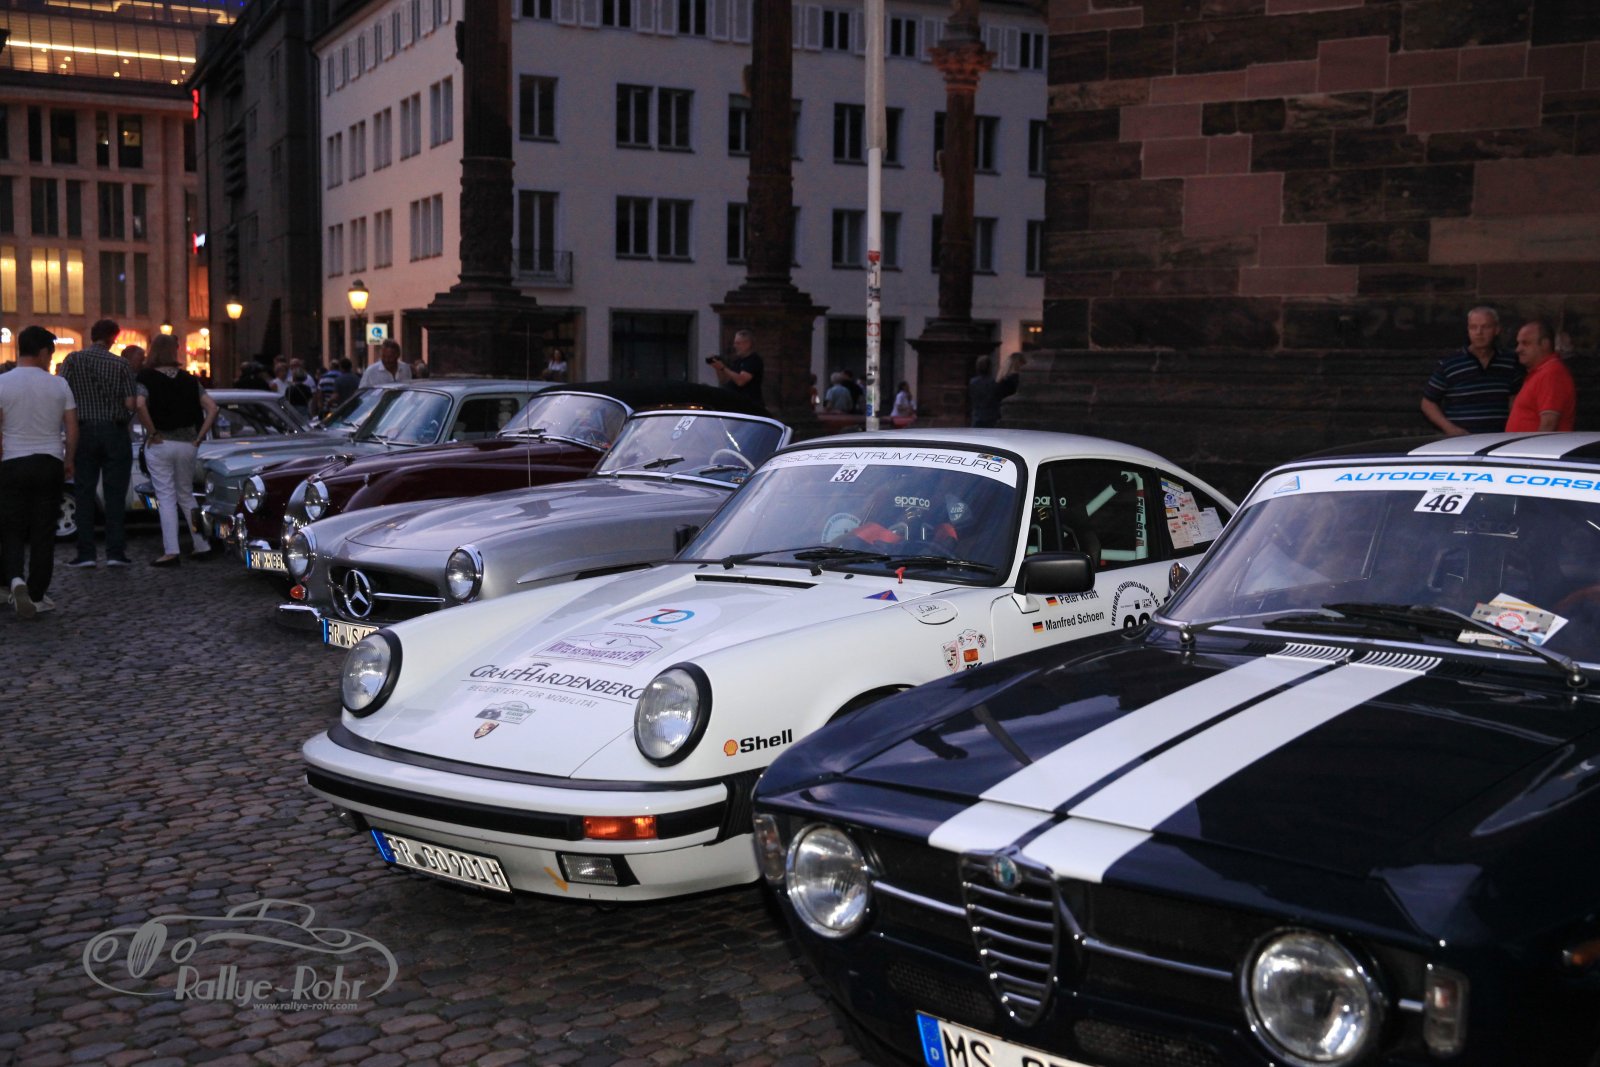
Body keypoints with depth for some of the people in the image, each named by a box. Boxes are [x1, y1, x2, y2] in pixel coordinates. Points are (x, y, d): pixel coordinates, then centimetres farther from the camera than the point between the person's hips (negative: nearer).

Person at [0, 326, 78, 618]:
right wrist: (68, 461, 15)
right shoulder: (59, 385, 0)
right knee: (44, 532, 6)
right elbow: (72, 429, 2)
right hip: (49, 463, 1)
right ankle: (37, 595, 9)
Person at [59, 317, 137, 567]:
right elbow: (131, 403, -8)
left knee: (84, 494, 6)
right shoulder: (120, 364, -2)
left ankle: (85, 553, 3)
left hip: (84, 431, 1)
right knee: (115, 495, 4)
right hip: (115, 432, 0)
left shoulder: (73, 360, -2)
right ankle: (115, 552, 1)